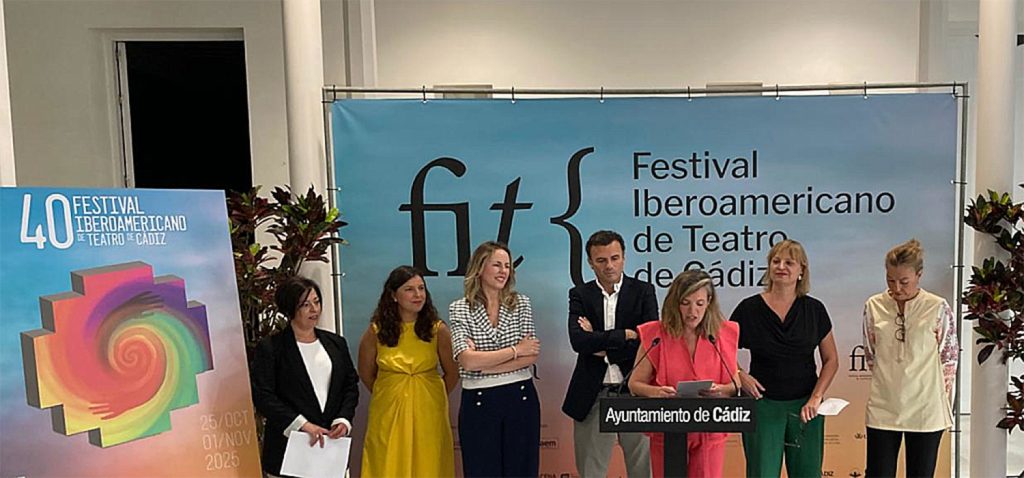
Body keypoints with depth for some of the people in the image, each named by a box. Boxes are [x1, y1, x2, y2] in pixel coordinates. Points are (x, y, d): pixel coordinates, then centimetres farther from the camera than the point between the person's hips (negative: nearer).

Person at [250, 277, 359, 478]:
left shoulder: (335, 343, 11)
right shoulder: (270, 347, -3)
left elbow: (351, 385, 12)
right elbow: (262, 396, -10)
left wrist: (343, 420, -4)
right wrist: (302, 424, -17)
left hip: (332, 441, 4)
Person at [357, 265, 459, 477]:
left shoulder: (438, 330, -3)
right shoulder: (376, 331, -3)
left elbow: (452, 374, 8)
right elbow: (366, 374, 12)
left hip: (429, 414, 0)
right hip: (388, 413, 0)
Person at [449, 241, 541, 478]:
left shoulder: (521, 303, 3)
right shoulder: (459, 309, -3)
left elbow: (532, 355, -5)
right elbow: (467, 360, -14)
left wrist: (484, 364, -13)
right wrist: (515, 351, -10)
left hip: (521, 398, 2)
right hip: (479, 402, -2)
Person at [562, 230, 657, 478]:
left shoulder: (643, 291, 1)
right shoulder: (580, 295, 2)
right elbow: (578, 341, -14)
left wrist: (602, 348, -11)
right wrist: (626, 334, -15)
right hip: (592, 394, 1)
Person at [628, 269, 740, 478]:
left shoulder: (723, 334, -1)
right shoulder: (657, 334, -6)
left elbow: (736, 384, 4)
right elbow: (634, 383, -3)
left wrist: (721, 390, -18)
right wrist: (656, 391, -24)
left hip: (709, 433, 1)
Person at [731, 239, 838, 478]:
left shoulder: (814, 309, 1)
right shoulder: (749, 308, -4)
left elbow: (831, 360, 6)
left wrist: (816, 398, -5)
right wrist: (740, 375, -13)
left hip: (804, 406, 2)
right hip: (762, 404, -2)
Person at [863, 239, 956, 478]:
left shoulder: (938, 308, -7)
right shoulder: (874, 306, -1)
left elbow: (949, 359, 2)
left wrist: (937, 397, 6)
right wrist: (889, 383, 11)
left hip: (926, 412, -1)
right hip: (883, 410, 1)